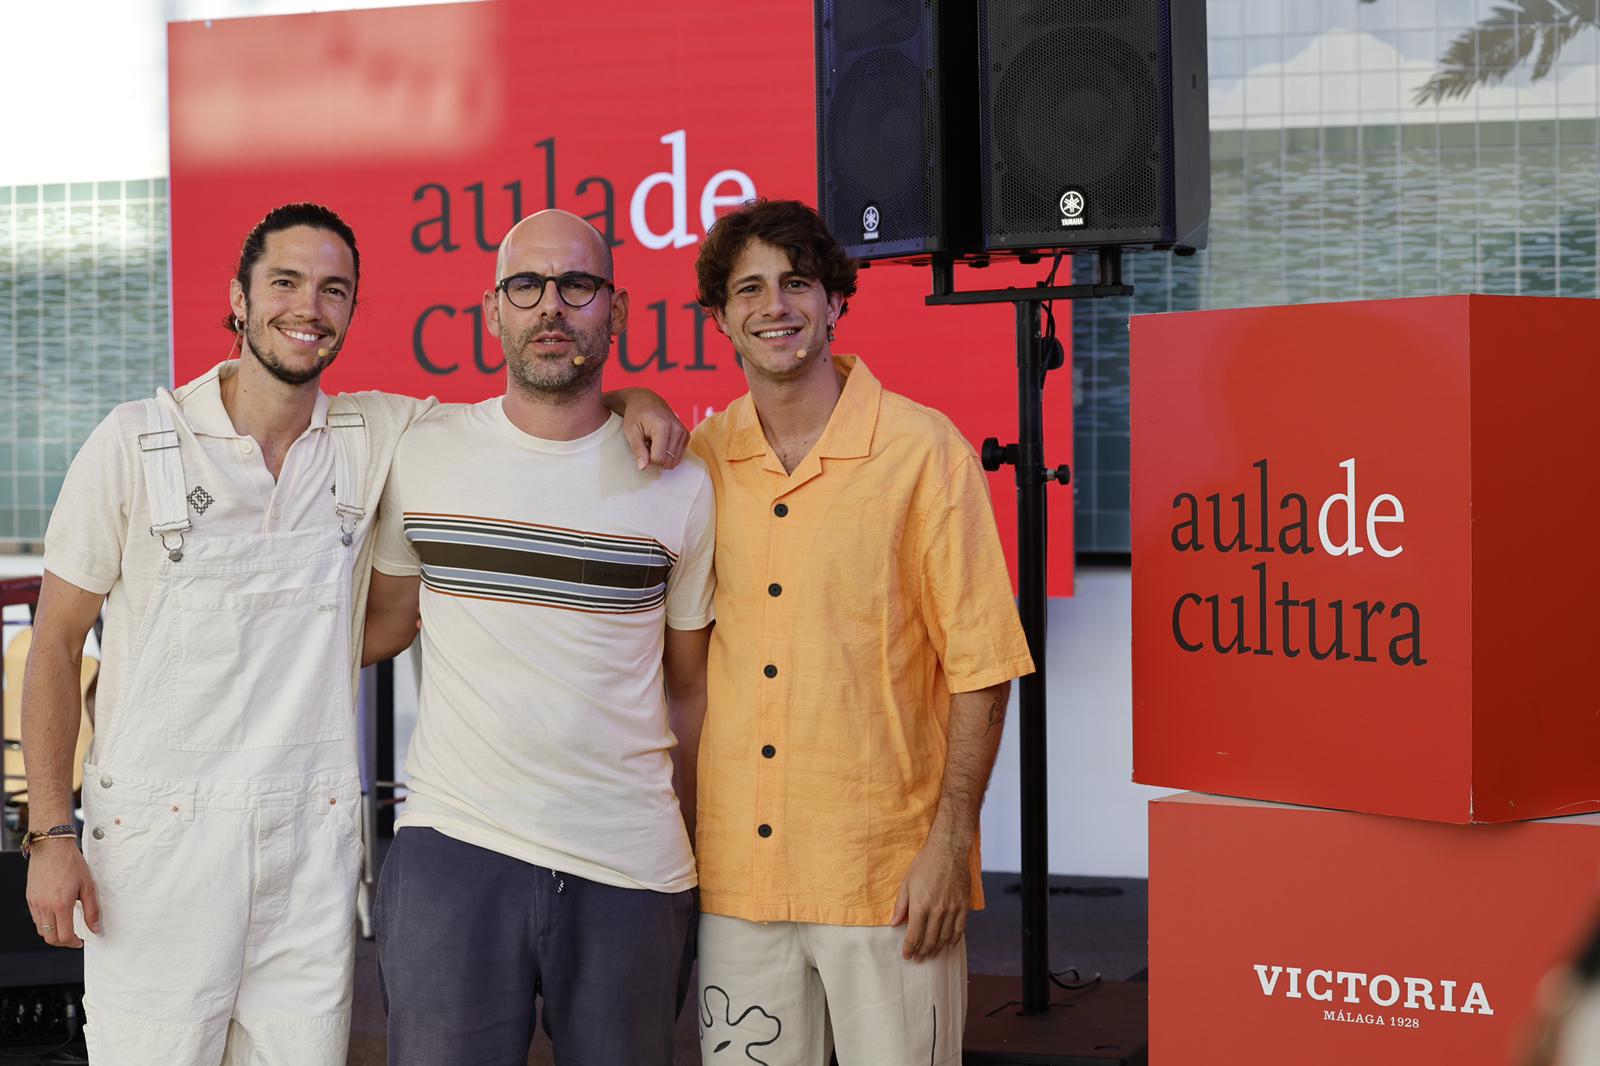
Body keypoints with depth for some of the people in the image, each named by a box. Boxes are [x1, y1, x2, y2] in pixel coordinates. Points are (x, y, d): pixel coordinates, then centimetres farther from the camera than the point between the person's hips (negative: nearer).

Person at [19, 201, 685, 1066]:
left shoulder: (377, 437, 5)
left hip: (313, 836, 3)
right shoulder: (137, 442, -1)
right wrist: (50, 834, -4)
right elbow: (56, 643, 1)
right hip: (155, 834, -2)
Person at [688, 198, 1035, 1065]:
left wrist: (950, 843, -10)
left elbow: (979, 664, -4)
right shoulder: (699, 456, 6)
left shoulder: (923, 450, -4)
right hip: (735, 873, 3)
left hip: (884, 874, -3)